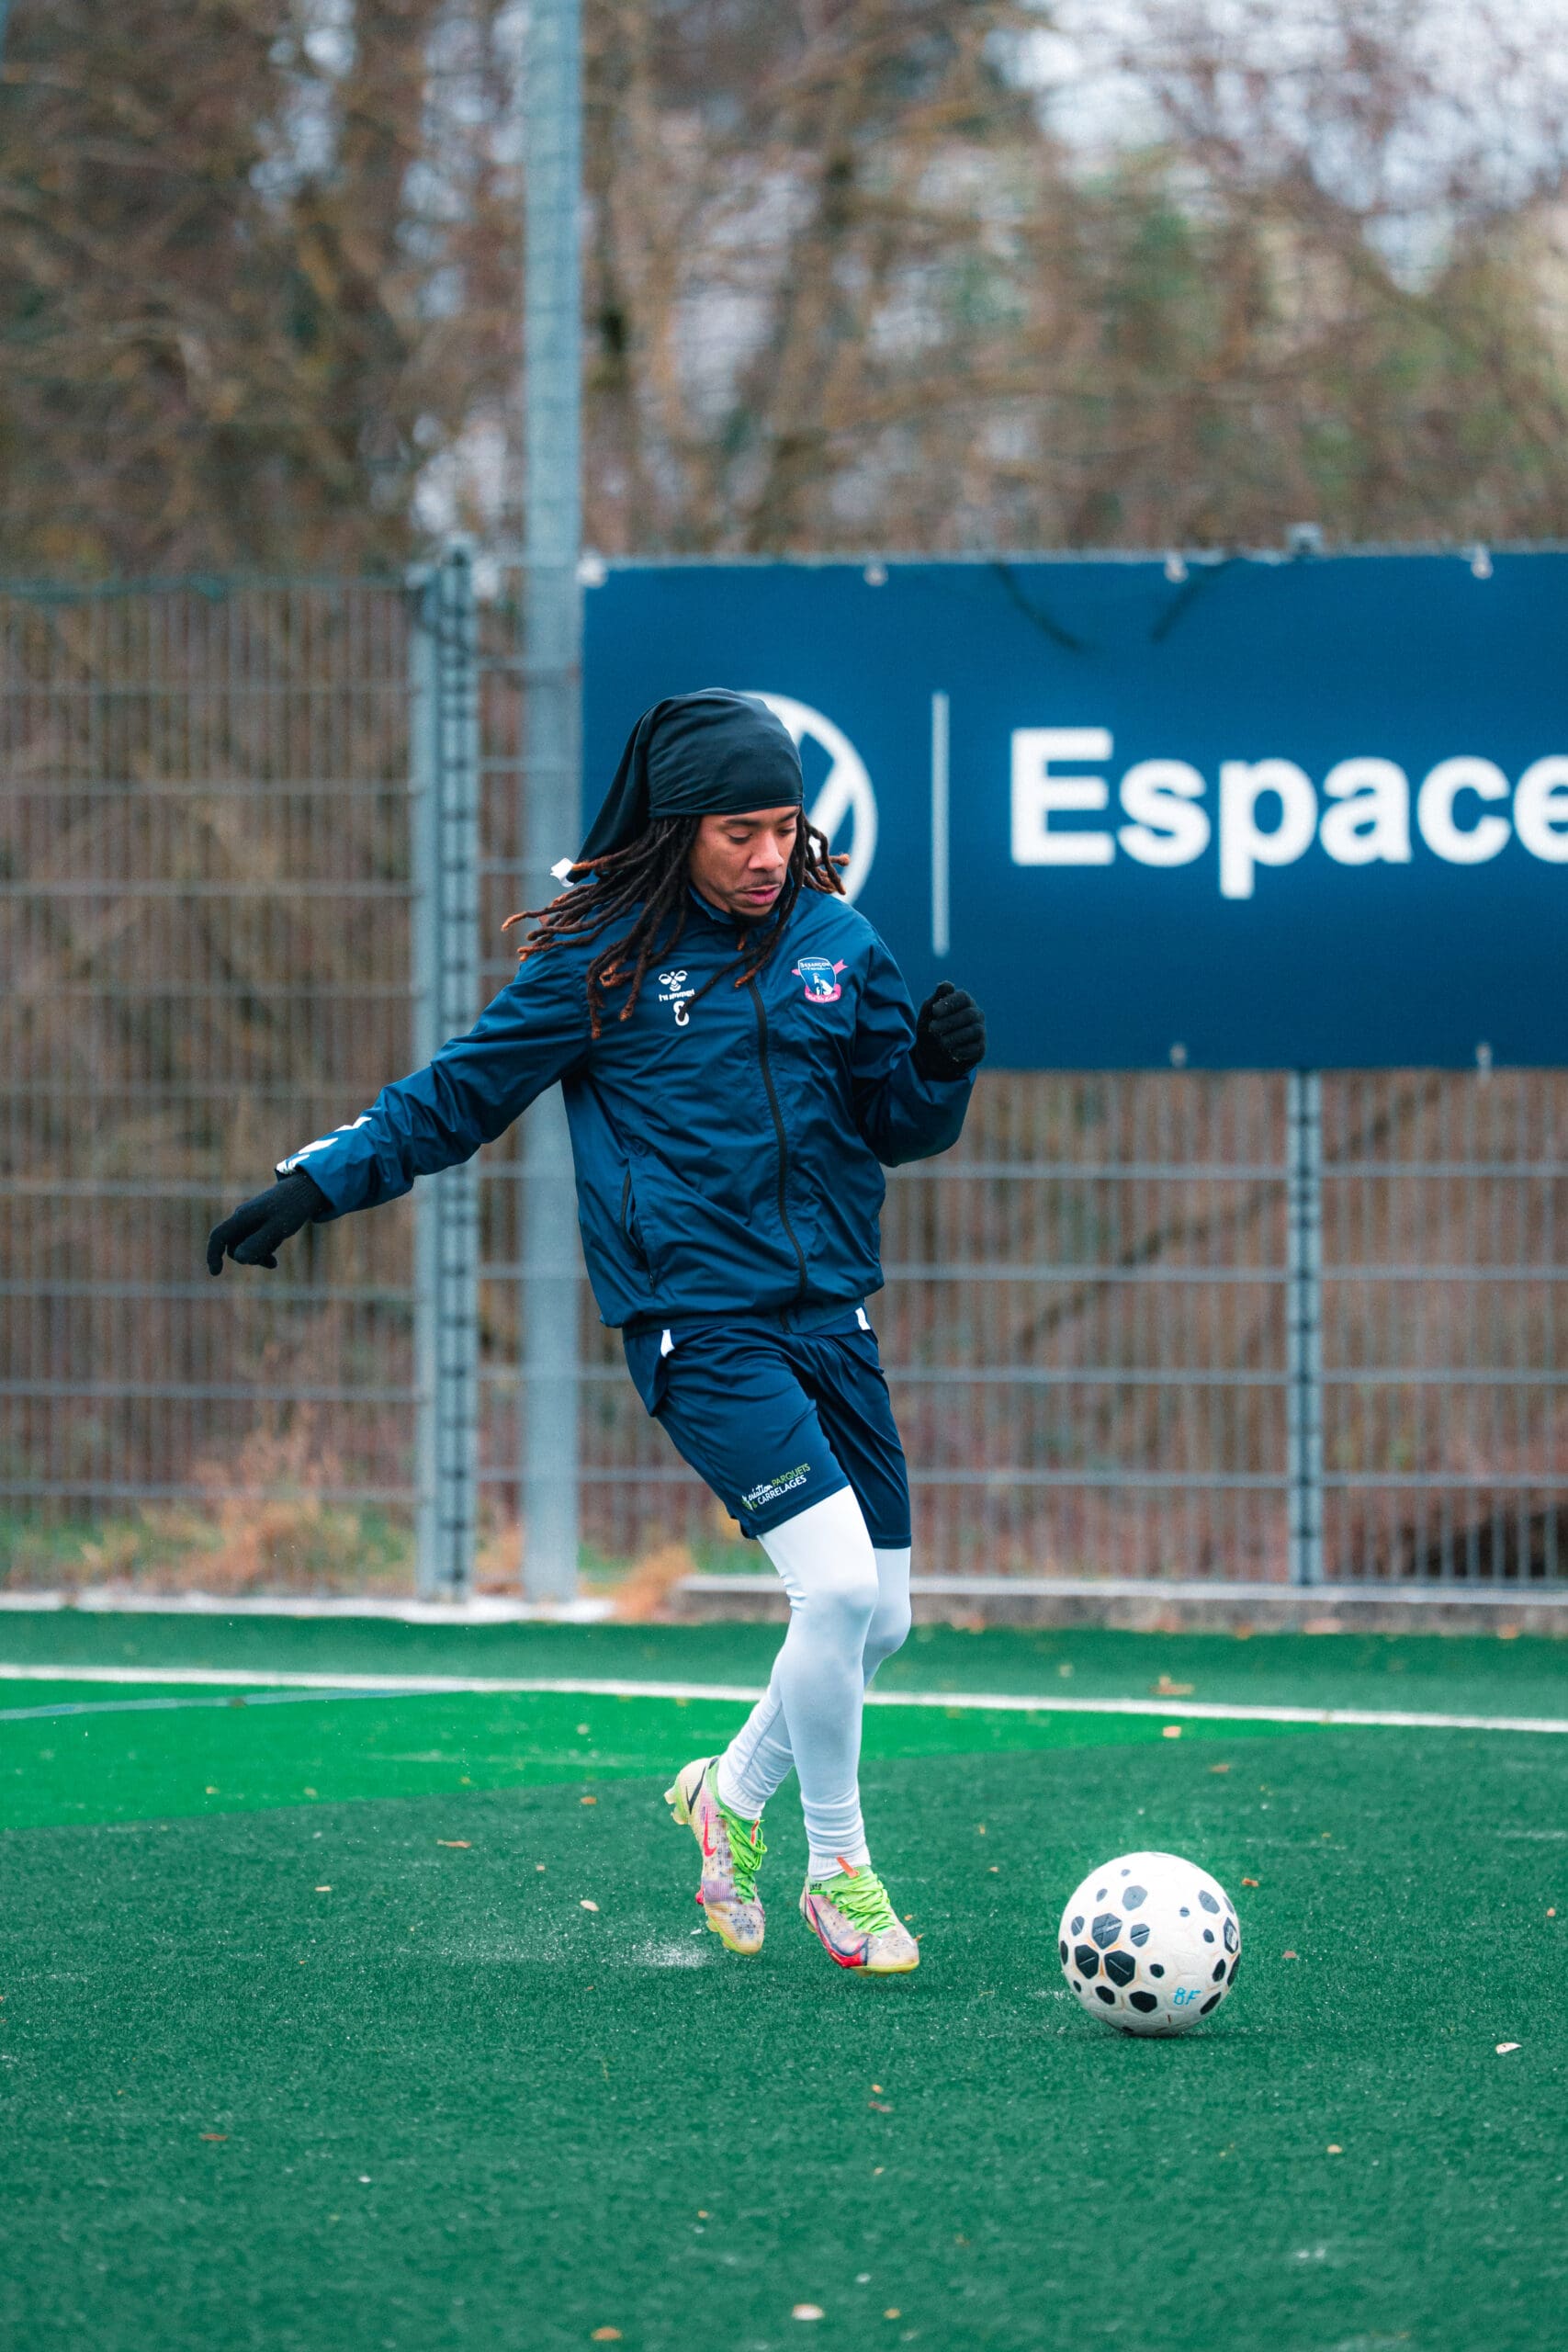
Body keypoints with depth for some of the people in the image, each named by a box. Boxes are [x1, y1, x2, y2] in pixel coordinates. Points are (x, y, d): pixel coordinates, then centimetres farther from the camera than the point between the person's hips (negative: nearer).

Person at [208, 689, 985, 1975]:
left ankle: (738, 1791, 35)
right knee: (839, 1585, -18)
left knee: (879, 1617, 7)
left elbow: (897, 1127, 14)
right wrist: (316, 1182, -1)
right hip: (697, 1323, -5)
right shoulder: (602, 955, -4)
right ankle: (838, 1868, 1)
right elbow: (460, 1093, 5)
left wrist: (941, 1069, -7)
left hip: (830, 1313, 5)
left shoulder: (836, 940, 7)